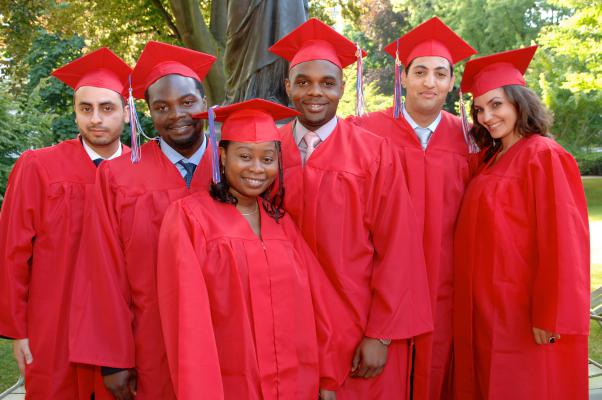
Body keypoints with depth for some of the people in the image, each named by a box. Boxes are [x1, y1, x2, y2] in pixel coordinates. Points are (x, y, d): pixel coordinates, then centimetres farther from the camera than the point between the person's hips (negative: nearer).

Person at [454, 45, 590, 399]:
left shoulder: (544, 156, -14)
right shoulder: (492, 159, 10)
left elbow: (563, 242, -19)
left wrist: (550, 316, -19)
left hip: (524, 316, -8)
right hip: (490, 310, 8)